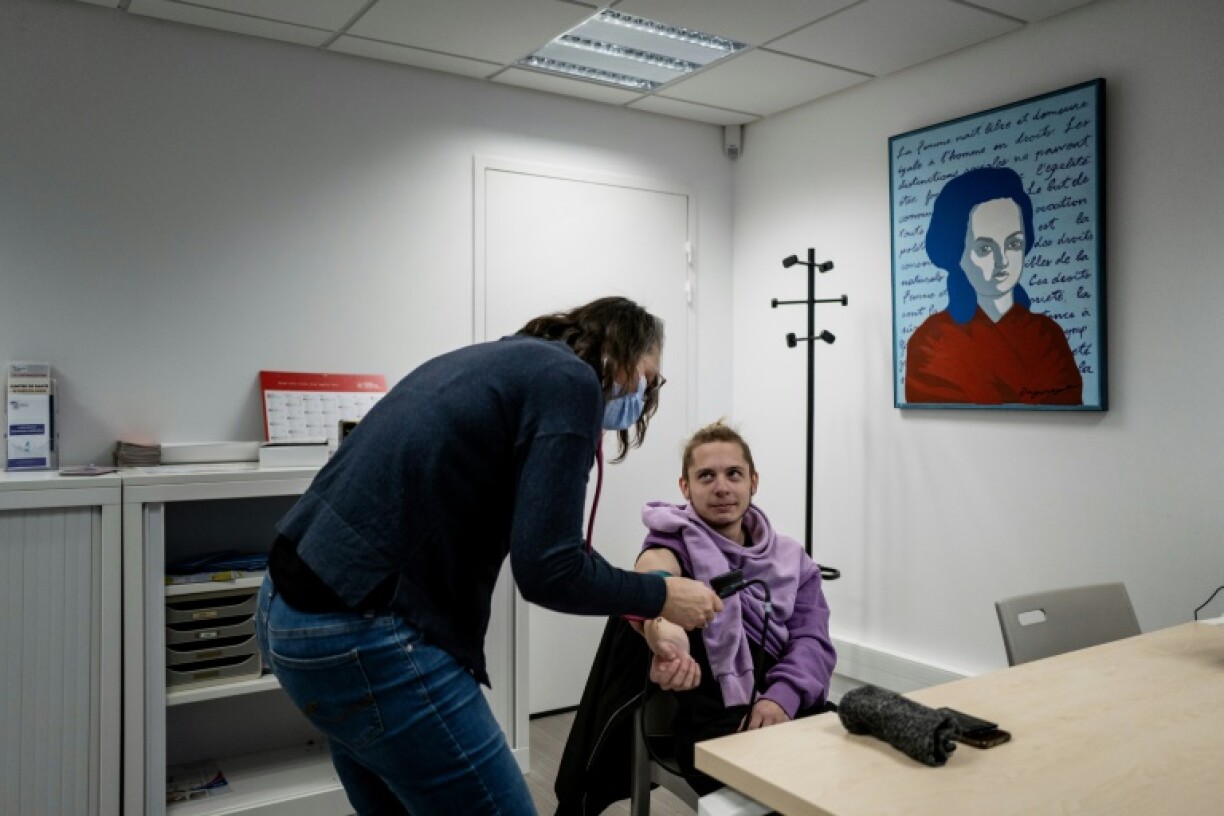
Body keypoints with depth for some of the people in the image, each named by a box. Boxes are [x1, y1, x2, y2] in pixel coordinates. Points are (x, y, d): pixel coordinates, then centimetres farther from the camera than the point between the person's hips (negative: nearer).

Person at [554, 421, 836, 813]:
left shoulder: (790, 557, 20)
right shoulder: (675, 538, 9)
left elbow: (812, 639, 6)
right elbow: (653, 567, -17)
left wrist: (783, 695, -17)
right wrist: (661, 629, -42)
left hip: (774, 708, 3)